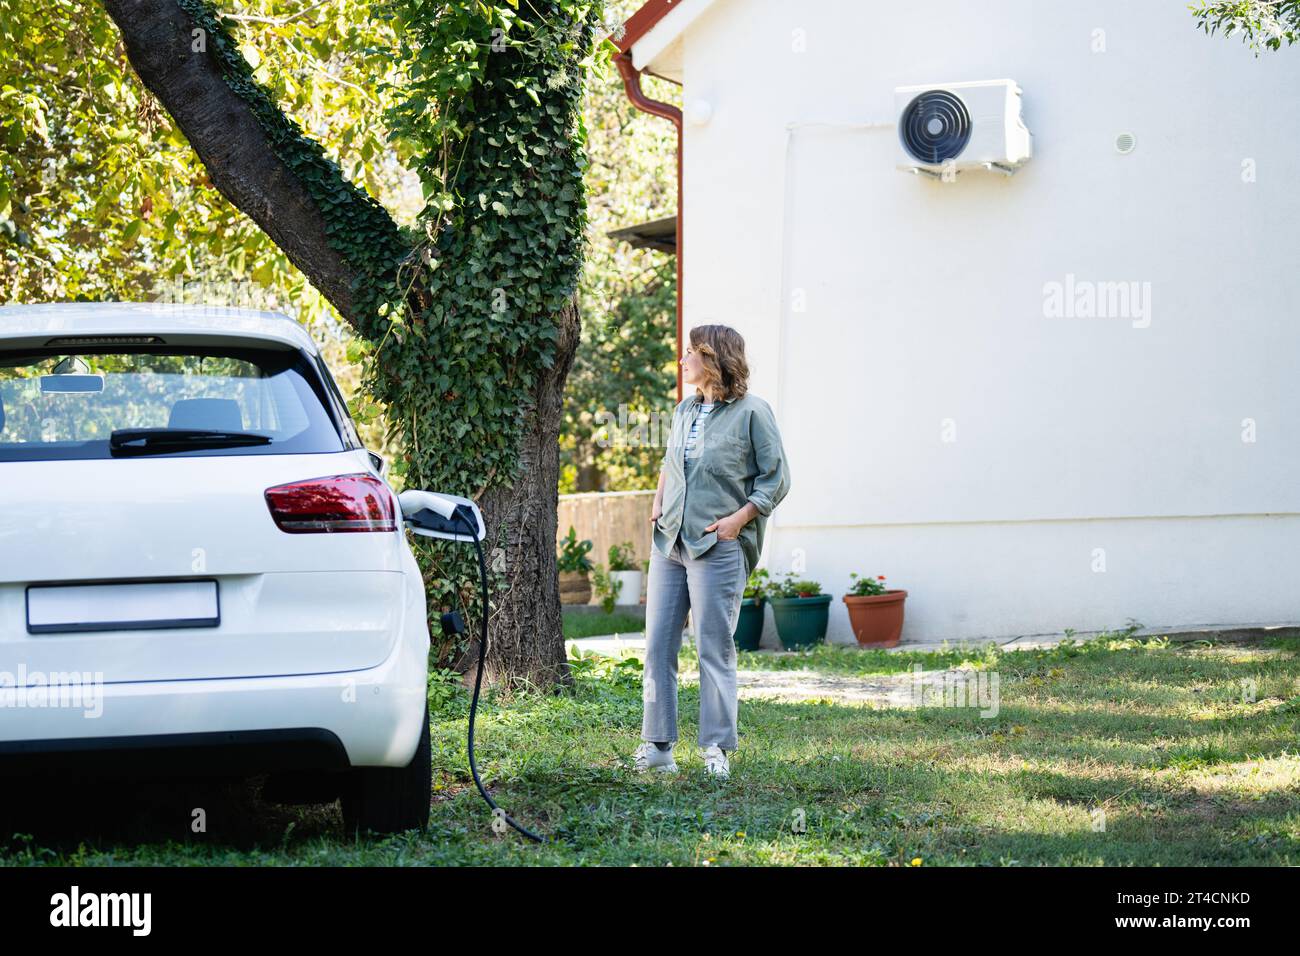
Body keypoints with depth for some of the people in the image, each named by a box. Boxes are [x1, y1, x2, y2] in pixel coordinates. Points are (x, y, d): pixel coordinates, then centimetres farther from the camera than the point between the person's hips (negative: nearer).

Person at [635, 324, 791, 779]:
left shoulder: (752, 412, -5)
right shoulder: (685, 410, 14)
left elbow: (776, 479, -5)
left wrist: (738, 520, -13)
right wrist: (658, 502, 14)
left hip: (718, 548, -7)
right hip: (669, 544, 7)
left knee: (714, 649, -5)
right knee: (658, 645, 3)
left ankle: (716, 750, 2)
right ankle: (657, 746, 8)